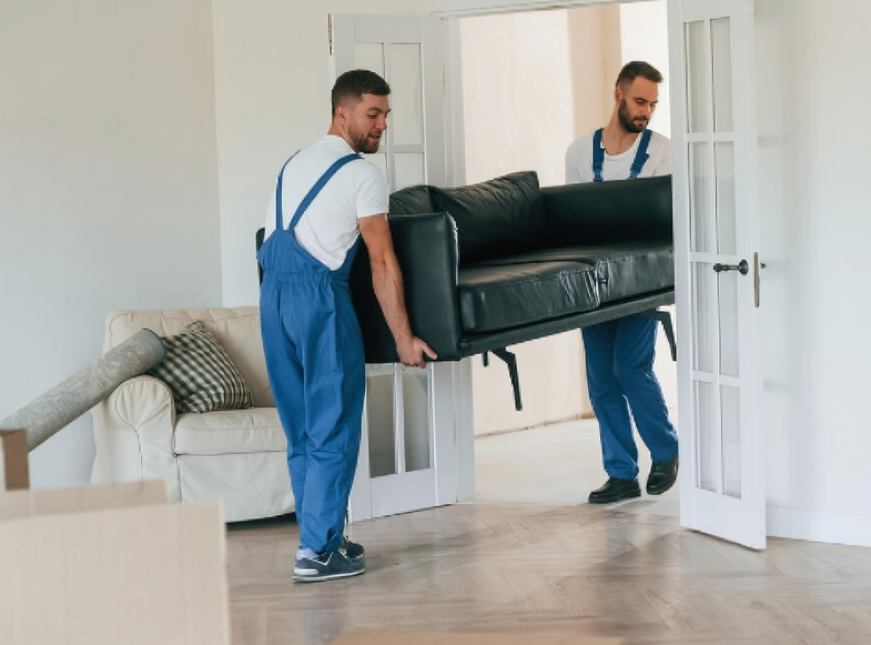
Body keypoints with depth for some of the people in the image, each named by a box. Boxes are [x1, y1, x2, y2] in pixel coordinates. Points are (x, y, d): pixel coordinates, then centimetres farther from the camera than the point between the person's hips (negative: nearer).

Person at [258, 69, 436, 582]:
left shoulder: (294, 164, 21)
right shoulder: (361, 174, -4)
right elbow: (382, 262, -6)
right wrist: (404, 338, -4)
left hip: (272, 294, 8)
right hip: (319, 294, -8)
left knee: (302, 430, 12)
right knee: (334, 429, -4)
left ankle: (324, 538, 18)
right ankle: (317, 550, -6)